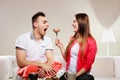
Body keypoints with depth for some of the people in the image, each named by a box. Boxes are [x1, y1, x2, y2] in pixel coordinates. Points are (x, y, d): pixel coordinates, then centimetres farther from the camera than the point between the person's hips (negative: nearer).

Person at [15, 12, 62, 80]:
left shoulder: (48, 40, 7)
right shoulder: (23, 39, -6)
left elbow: (50, 60, -2)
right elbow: (20, 62, -14)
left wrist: (45, 68, -25)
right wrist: (41, 64, -22)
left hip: (43, 70, 4)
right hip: (27, 71, -4)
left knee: (58, 66, -21)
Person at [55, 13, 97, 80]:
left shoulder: (90, 42, -5)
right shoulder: (72, 39, 12)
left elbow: (88, 64, -8)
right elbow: (67, 59, 13)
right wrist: (60, 46, 6)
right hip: (68, 74, 4)